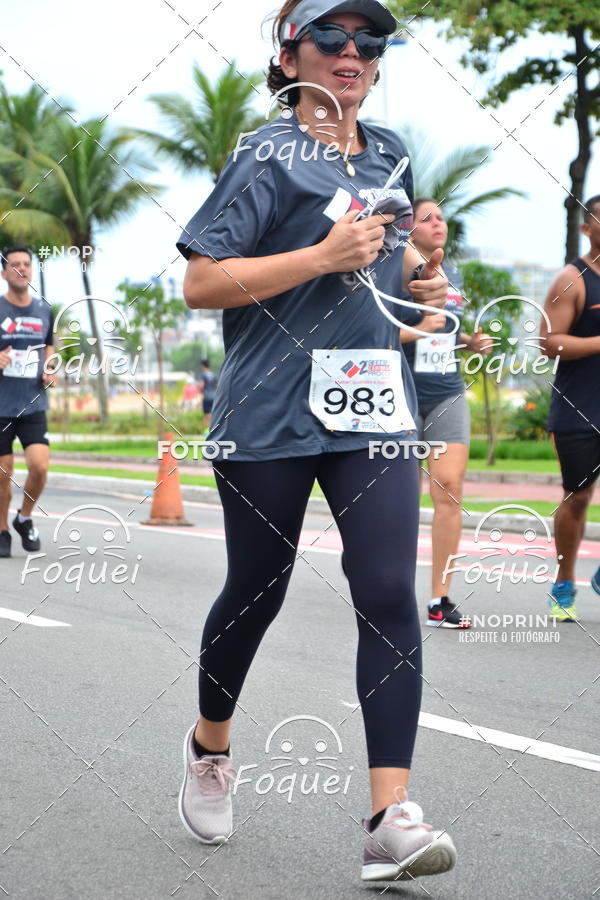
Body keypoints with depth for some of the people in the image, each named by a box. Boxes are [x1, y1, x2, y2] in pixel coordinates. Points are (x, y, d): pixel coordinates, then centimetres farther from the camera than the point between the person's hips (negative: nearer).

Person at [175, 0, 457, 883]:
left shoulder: (391, 154, 14)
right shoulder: (268, 155, -5)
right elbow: (201, 282, -13)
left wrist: (420, 276, 10)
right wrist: (322, 257, -19)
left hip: (373, 410, 4)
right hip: (271, 411, -4)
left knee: (389, 596, -9)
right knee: (255, 589, 8)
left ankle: (392, 817, -11)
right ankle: (210, 746, 36)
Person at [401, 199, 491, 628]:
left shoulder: (453, 274, 14)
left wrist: (471, 342, 7)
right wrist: (416, 330, -23)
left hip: (448, 395, 5)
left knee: (449, 489, -5)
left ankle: (440, 600, 0)